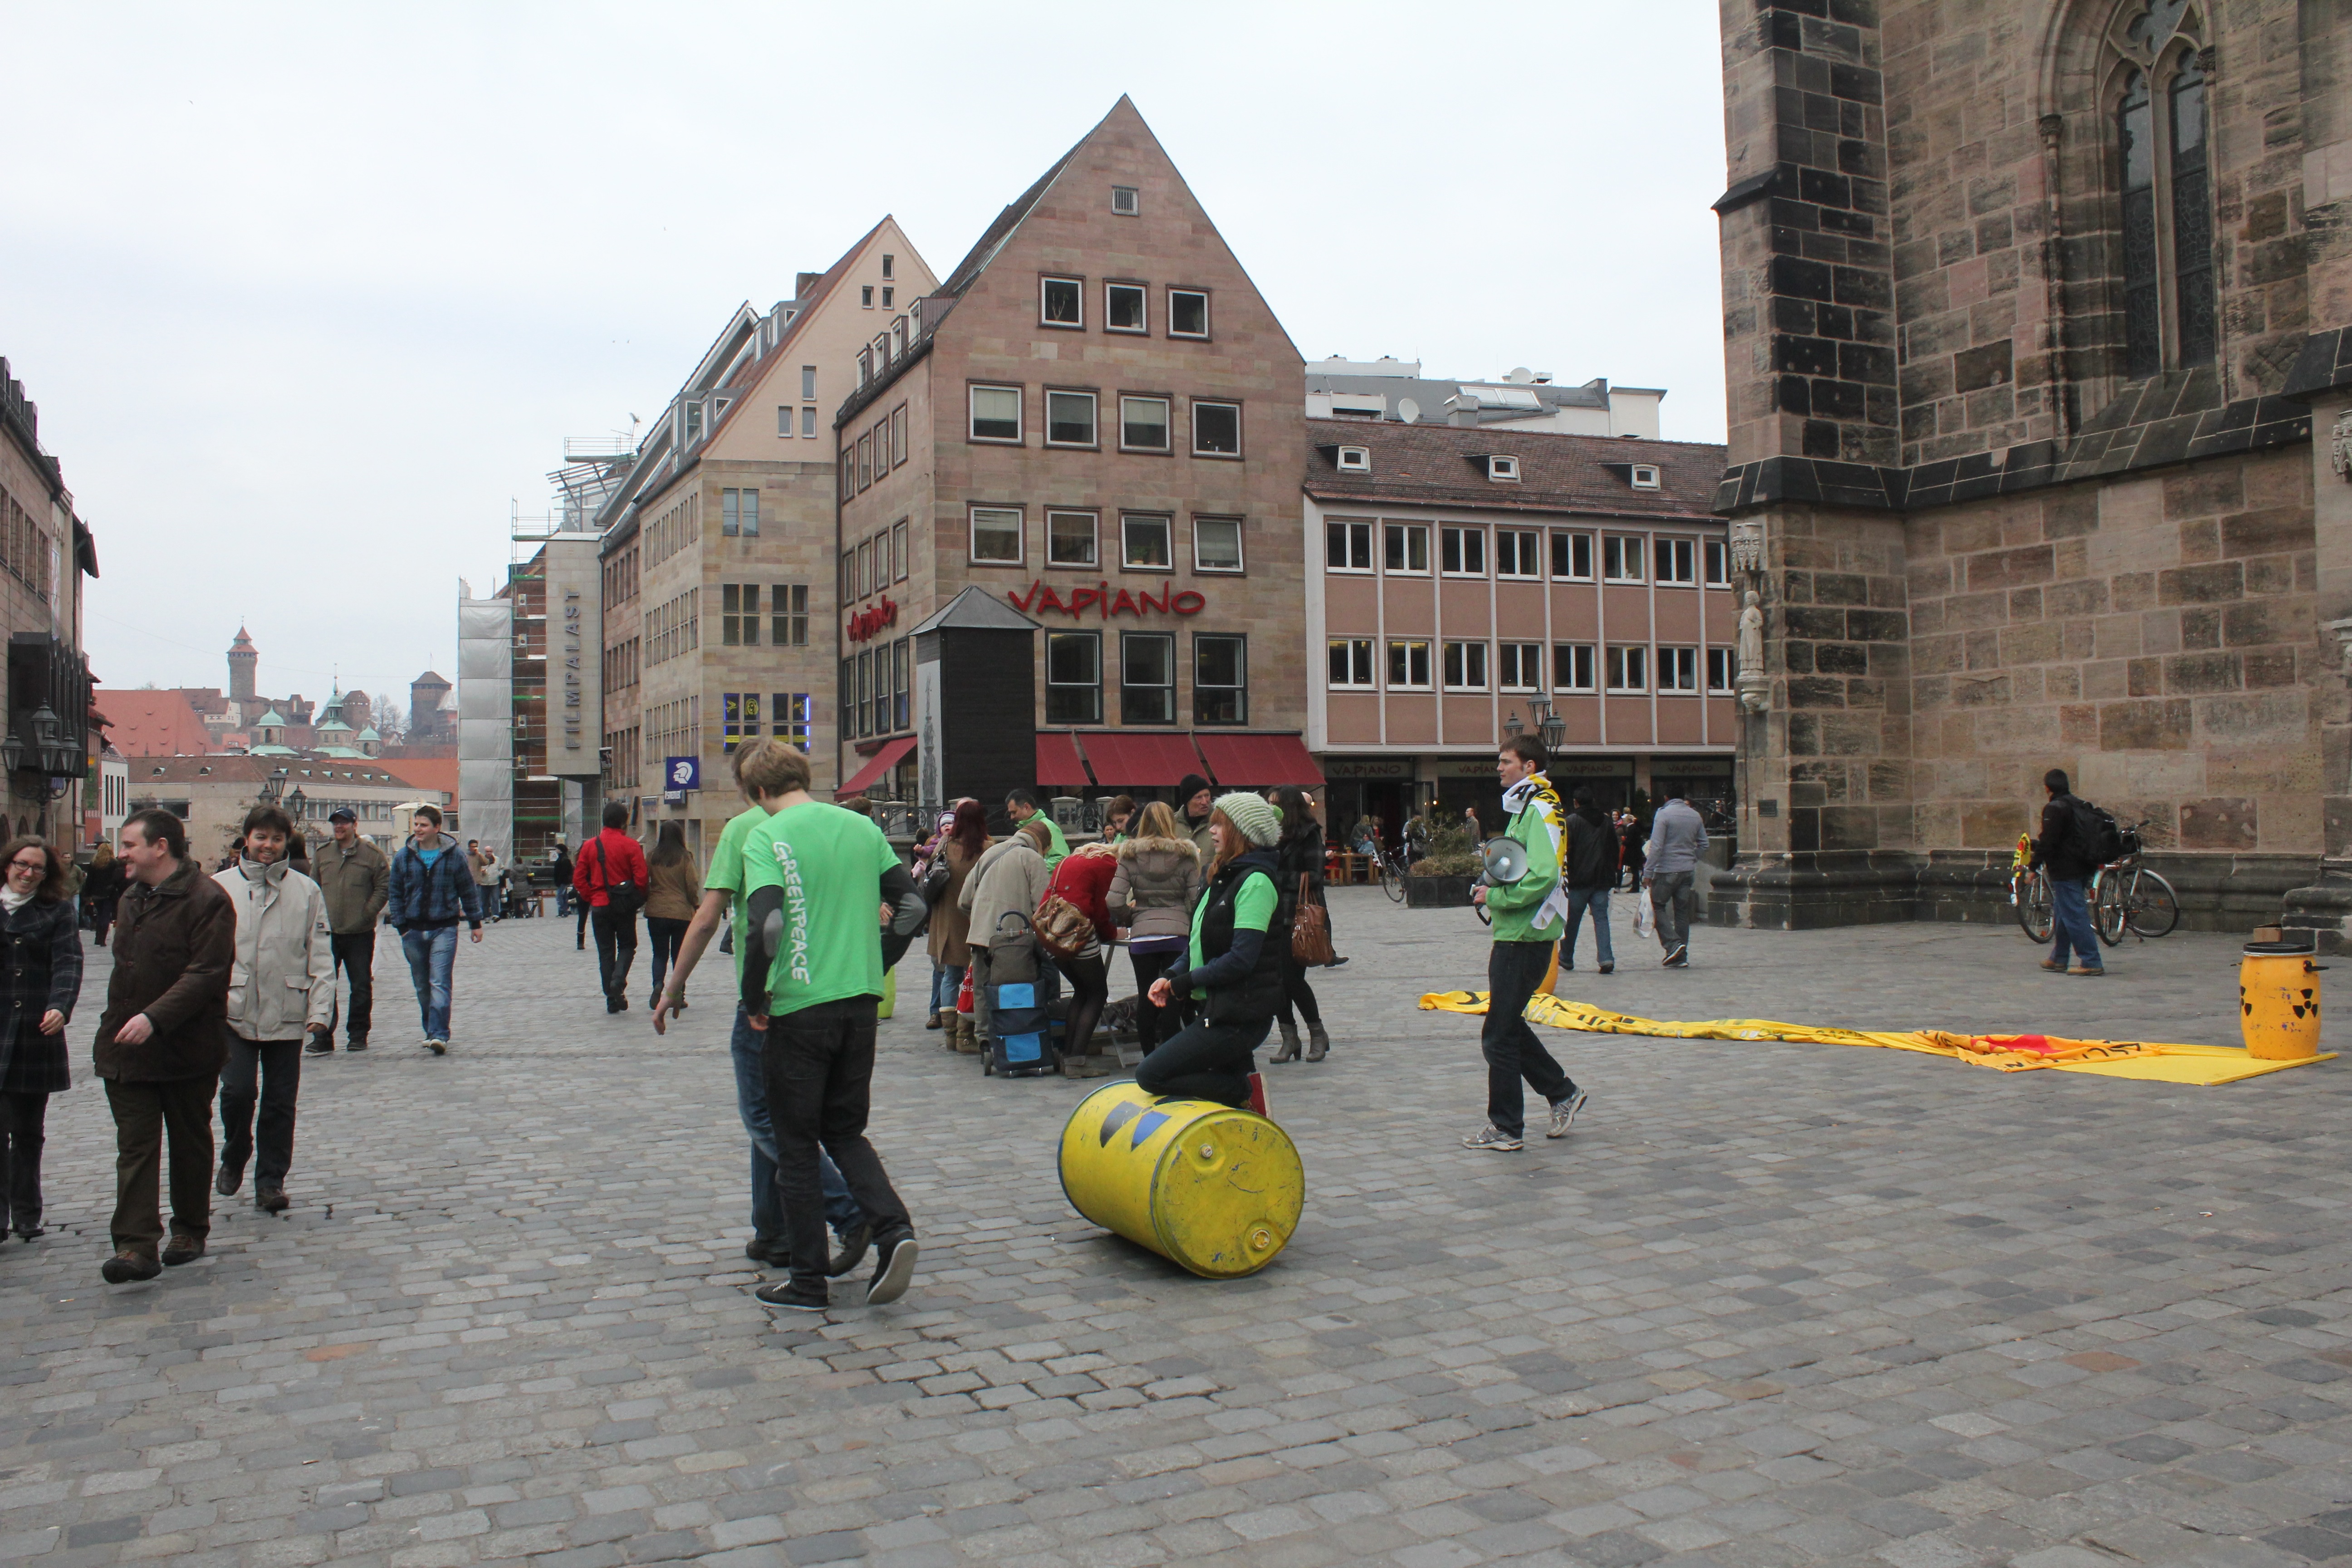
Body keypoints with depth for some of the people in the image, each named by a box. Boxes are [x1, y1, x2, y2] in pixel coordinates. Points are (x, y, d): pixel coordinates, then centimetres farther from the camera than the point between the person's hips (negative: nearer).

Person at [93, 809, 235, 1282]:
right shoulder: (133, 900, 13)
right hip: (126, 1049, 7)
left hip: (185, 1049, -6)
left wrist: (155, 1018, -30)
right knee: (135, 1146, -1)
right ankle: (136, 1246, -4)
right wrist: (115, 1028, 17)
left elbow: (206, 973, -22)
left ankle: (190, 1231, 23)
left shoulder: (206, 900, -14)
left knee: (190, 1143, 9)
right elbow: (125, 971, 21)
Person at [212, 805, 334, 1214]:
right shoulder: (220, 887, 3)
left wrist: (320, 1010, -4)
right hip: (234, 1012, -1)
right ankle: (234, 1157, 20)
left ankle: (271, 1180, 18)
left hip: (287, 1016, 1)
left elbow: (321, 957, 3)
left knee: (280, 1102, 6)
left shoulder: (306, 891, 4)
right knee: (238, 1090, -9)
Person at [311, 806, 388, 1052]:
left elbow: (383, 888, -1)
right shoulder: (323, 854, 9)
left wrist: (367, 914, -9)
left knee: (361, 987, 6)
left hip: (360, 933, -2)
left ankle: (358, 1036, 18)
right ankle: (323, 1038, 7)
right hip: (328, 933, 2)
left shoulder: (372, 854, -1)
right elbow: (314, 888, 14)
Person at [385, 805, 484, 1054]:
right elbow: (394, 894, 9)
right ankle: (431, 1031, 25)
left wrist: (475, 923, 8)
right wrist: (401, 926, 1)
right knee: (422, 986, 11)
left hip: (444, 928, -3)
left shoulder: (453, 855, 0)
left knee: (440, 983, -13)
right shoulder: (403, 857, 5)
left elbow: (468, 891, 7)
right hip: (414, 930, 3)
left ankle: (439, 1035, -17)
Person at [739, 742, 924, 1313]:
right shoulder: (862, 827, 8)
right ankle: (892, 1229, -3)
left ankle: (808, 1281, 14)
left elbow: (766, 924, -20)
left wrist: (754, 999, -8)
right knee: (846, 1130, 18)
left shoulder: (766, 837, -9)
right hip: (861, 1003, 5)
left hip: (799, 1008, -5)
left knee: (796, 1145, 8)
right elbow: (913, 905, 7)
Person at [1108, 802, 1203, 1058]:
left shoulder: (1130, 856, 4)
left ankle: (1149, 1057, 14)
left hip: (1141, 936, 1)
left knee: (1146, 998, 10)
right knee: (1174, 999, 2)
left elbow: (1114, 901, -4)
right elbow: (1197, 898, -3)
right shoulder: (1185, 855, 2)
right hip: (1178, 933, -1)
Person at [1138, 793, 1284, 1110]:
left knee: (1151, 1075, -12)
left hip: (1240, 1017, -10)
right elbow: (1200, 942, 17)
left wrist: (1184, 982, -14)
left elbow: (1241, 959, -22)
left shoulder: (1256, 881, -15)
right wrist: (1171, 976, 1)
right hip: (1217, 1007, 10)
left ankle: (1245, 1092, -6)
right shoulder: (1225, 876, 14)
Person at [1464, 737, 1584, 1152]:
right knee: (1508, 1027, 18)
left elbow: (1542, 877, -26)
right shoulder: (1522, 807, 16)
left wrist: (1496, 897, -16)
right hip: (1513, 935, 10)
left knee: (1499, 1035, -3)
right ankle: (1563, 1094, 28)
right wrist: (1493, 890, 10)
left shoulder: (1540, 809, -15)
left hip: (1525, 939, -10)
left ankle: (1505, 1129, 7)